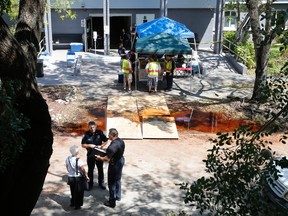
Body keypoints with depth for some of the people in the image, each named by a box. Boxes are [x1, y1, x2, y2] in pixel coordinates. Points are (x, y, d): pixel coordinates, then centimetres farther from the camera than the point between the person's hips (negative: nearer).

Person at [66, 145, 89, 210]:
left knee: (72, 191, 23)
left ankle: (72, 203, 34)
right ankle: (77, 205, 19)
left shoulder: (68, 158, -7)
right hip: (78, 178, -5)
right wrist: (86, 177, -3)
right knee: (78, 192, 11)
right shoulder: (78, 160, -25)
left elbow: (67, 167, 7)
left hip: (70, 177, 5)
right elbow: (83, 170, -17)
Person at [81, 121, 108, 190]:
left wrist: (101, 146, -16)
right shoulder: (86, 134, -9)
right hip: (90, 155, -1)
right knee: (90, 170, 11)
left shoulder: (100, 132, -7)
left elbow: (106, 141, 1)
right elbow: (83, 145, -4)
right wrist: (89, 145, -20)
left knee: (100, 169, 13)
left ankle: (101, 183, 29)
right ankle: (90, 184, 26)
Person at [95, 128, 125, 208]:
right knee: (118, 180, 26)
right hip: (121, 161, 9)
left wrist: (100, 158, -11)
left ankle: (112, 202, 17)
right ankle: (118, 196, 43)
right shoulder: (121, 141, -3)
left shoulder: (113, 145, -31)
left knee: (112, 183, 6)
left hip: (115, 164, -9)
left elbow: (107, 159, -29)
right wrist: (107, 150, 13)